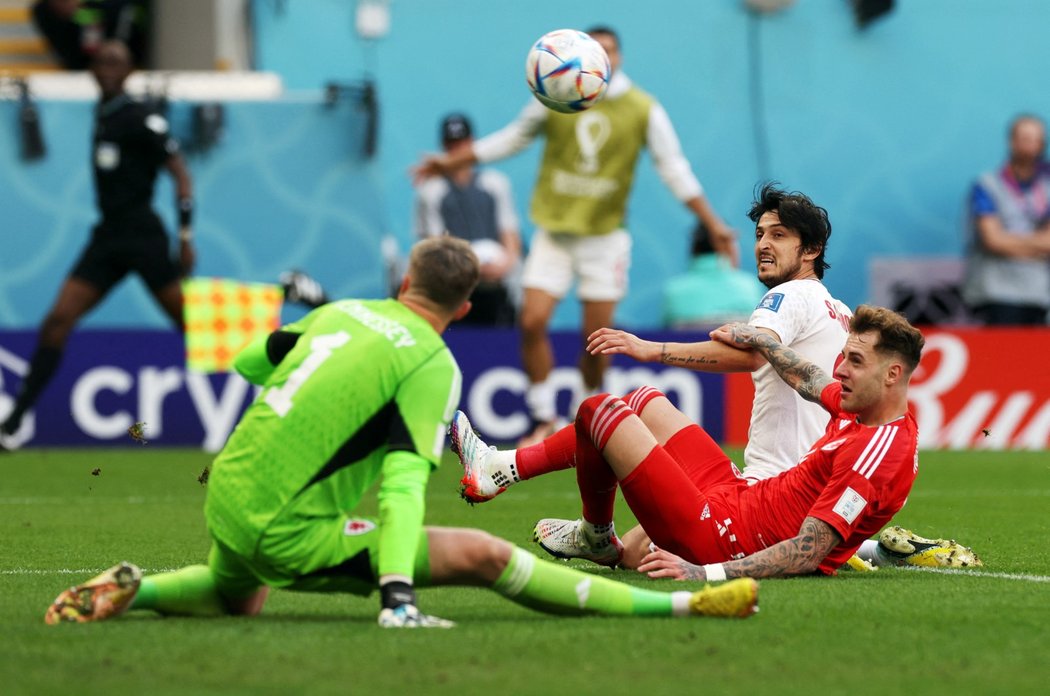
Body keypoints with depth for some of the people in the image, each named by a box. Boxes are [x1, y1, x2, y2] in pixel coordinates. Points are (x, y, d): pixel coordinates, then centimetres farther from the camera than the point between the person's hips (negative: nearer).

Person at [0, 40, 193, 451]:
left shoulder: (143, 120, -9)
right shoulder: (102, 114, 12)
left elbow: (180, 173, -9)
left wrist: (186, 235, -13)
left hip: (143, 236, -6)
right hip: (107, 238, 7)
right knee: (58, 320, -3)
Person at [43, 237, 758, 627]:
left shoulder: (340, 312, 10)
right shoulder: (431, 366, -8)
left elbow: (248, 362, 27)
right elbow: (404, 484, -19)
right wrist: (398, 597, -27)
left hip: (226, 501, 7)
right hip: (289, 530, -7)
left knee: (237, 600, 41)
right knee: (483, 555, -10)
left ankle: (129, 589, 15)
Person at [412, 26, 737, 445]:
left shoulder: (643, 110, -3)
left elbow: (675, 170, 0)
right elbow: (510, 140, 14)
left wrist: (713, 225, -5)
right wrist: (450, 163, 13)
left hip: (605, 235, -1)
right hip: (553, 232, 1)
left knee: (596, 337, 0)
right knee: (532, 323, -11)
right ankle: (543, 419, 3)